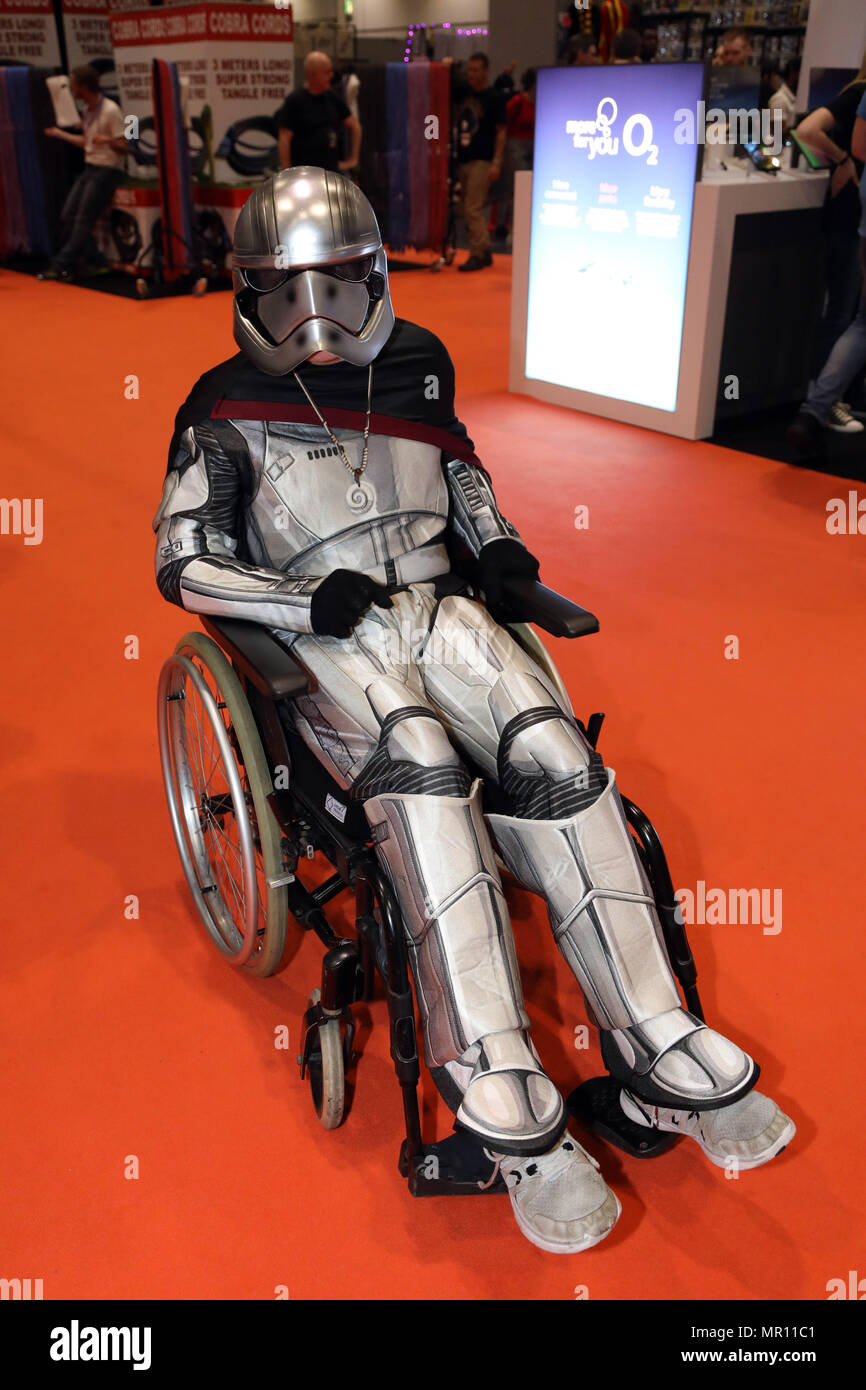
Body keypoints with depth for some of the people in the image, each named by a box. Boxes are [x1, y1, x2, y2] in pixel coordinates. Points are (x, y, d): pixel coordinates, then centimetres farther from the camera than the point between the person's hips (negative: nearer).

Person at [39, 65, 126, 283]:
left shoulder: (111, 111, -15)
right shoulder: (87, 109, 11)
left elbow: (124, 147, -16)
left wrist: (108, 140, -36)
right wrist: (60, 134, 30)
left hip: (108, 170, -9)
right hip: (90, 167, 9)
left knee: (83, 219, -10)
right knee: (67, 216, 3)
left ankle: (63, 266, -4)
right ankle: (94, 262, 9)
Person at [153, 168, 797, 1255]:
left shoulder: (412, 364, 17)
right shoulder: (228, 410, 4)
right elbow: (184, 562, 0)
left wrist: (494, 539, 12)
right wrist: (307, 599, -15)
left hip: (439, 608, 4)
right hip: (323, 639, -3)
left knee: (554, 755, -24)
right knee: (419, 769, -35)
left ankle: (656, 1052, -18)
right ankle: (499, 1094, -36)